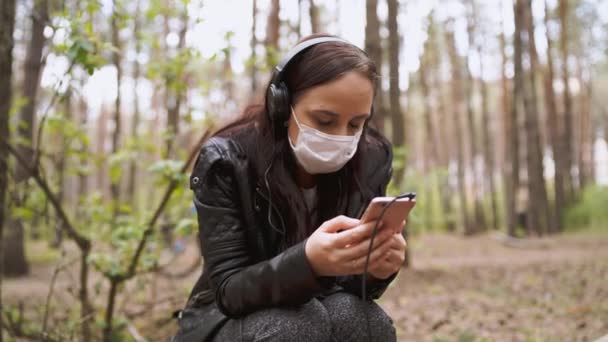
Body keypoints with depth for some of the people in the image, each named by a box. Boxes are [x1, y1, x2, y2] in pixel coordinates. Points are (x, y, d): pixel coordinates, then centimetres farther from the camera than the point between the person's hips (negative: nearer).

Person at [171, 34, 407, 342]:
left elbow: (354, 287, -7)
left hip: (312, 315, 3)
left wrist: (375, 266, -32)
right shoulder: (226, 161, -21)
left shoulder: (371, 160, -12)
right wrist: (308, 261, -44)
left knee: (356, 317, -29)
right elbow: (229, 289, -24)